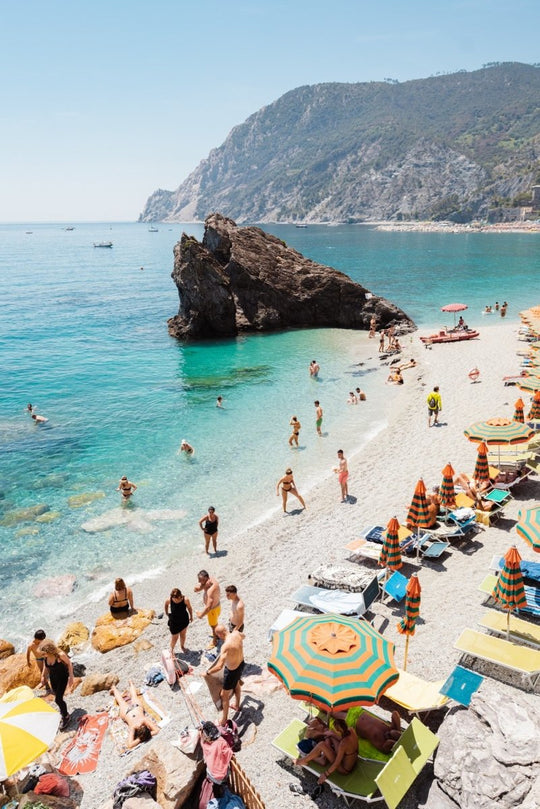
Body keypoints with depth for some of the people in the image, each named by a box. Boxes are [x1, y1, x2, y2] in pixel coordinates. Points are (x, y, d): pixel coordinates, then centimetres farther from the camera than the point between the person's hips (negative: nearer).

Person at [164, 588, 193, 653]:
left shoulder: (185, 600, -27)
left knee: (183, 635, 21)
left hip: (184, 620, 1)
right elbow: (166, 606, -2)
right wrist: (167, 615, 3)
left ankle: (182, 646, 48)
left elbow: (189, 608, -7)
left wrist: (191, 617, 6)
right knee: (174, 637, 10)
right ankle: (171, 649, 36)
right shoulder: (169, 600, -26)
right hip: (174, 621, -1)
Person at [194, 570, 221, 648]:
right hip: (215, 605, 8)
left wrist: (201, 615, -25)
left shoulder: (211, 590, -42)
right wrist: (202, 585, -32)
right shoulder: (210, 578, -16)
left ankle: (214, 641, 42)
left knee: (213, 625, 18)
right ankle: (217, 635, 57)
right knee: (215, 623, 32)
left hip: (213, 609, -8)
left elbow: (208, 607, -40)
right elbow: (195, 589, -12)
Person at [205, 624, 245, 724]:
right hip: (241, 664, 8)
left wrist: (208, 672, -28)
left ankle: (224, 720, 33)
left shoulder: (226, 646, -38)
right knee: (237, 685, 35)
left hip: (232, 671, -8)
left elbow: (219, 666, -43)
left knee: (224, 695, 15)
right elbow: (243, 636, 12)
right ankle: (237, 706, 60)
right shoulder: (237, 634, -17)